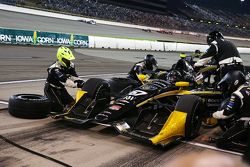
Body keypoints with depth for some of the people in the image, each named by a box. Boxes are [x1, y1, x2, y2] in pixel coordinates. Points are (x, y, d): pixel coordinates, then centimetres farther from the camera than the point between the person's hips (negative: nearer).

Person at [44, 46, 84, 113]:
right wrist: (76, 85, -52)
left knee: (71, 103, 4)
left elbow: (74, 77, -12)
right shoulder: (55, 69, -30)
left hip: (61, 88, 8)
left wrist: (83, 83, -30)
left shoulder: (70, 66, -5)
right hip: (51, 89, -8)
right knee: (59, 107, -19)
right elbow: (64, 80, -42)